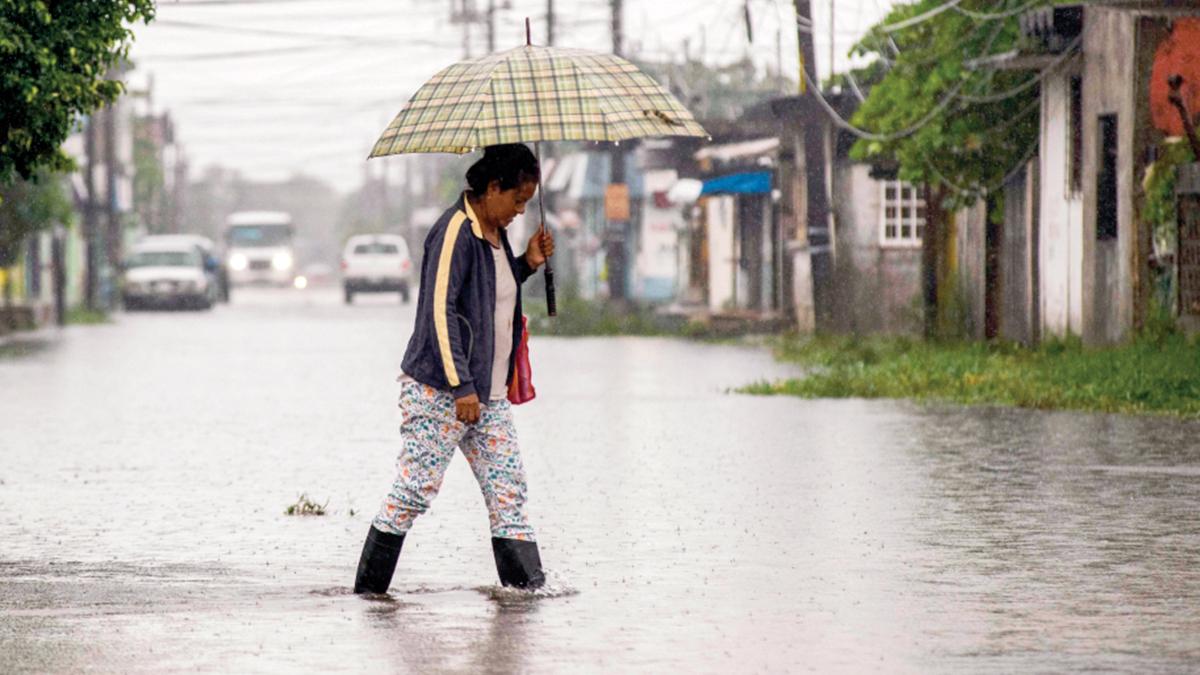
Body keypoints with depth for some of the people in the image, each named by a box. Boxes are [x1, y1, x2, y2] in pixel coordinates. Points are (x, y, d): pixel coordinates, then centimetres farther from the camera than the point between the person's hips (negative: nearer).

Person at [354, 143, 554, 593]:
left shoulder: (495, 233, 13)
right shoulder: (455, 232, -15)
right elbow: (440, 311, -20)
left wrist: (527, 264, 9)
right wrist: (461, 387, -24)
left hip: (489, 394, 9)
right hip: (439, 390, -9)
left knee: (508, 488, 3)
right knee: (416, 490, -6)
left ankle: (528, 582, 3)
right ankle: (369, 587, 3)